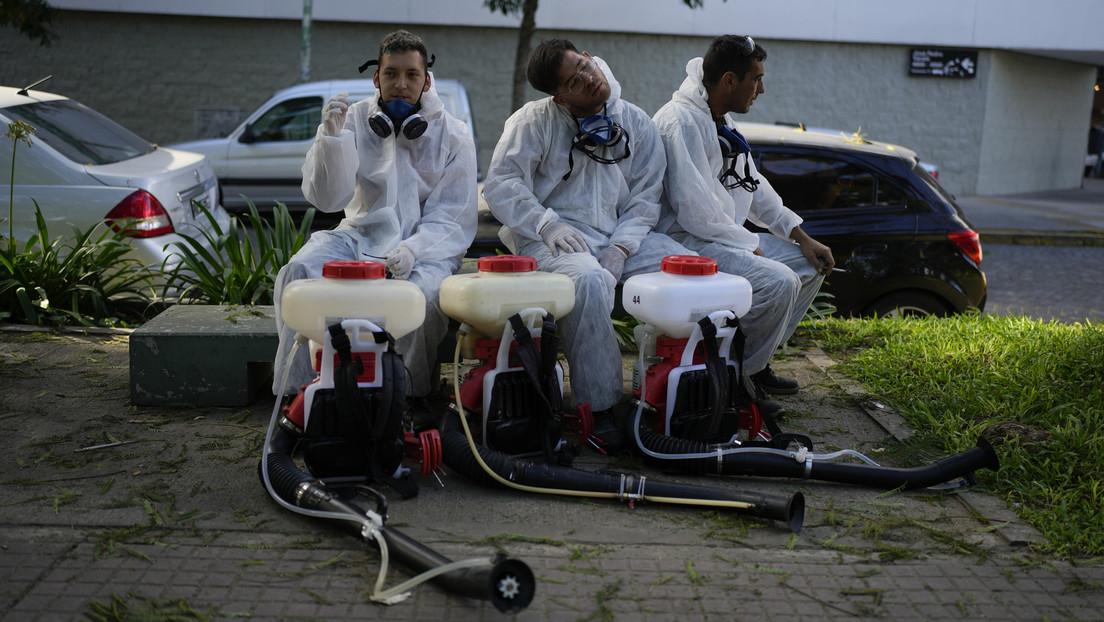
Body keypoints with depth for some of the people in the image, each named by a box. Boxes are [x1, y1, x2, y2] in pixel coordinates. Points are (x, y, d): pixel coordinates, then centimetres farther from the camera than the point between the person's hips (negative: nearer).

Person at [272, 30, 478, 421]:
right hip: (361, 234, 2)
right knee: (298, 272, -26)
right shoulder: (356, 120, 6)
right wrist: (331, 136, -18)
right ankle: (296, 391, -18)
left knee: (423, 294, -35)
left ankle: (414, 398, -10)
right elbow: (326, 199, -2)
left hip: (427, 244, -2)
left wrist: (413, 249, -23)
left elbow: (453, 219, -4)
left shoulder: (452, 135, 2)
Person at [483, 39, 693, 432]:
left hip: (621, 235, 4)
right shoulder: (534, 121, 1)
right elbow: (499, 184, -6)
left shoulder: (636, 123, 11)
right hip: (552, 238, -4)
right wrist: (547, 224, -20)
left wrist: (620, 248, -8)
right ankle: (600, 406, -30)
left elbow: (645, 196, 8)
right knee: (589, 280, -39)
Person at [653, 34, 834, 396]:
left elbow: (754, 188, 20)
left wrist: (801, 236, 11)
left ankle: (756, 361, 11)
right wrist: (750, 247, -15)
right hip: (688, 242, -11)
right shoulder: (681, 122, -18)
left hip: (727, 236, 11)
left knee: (810, 264, 9)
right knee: (778, 281, -27)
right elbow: (696, 212, -24)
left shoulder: (722, 122, 15)